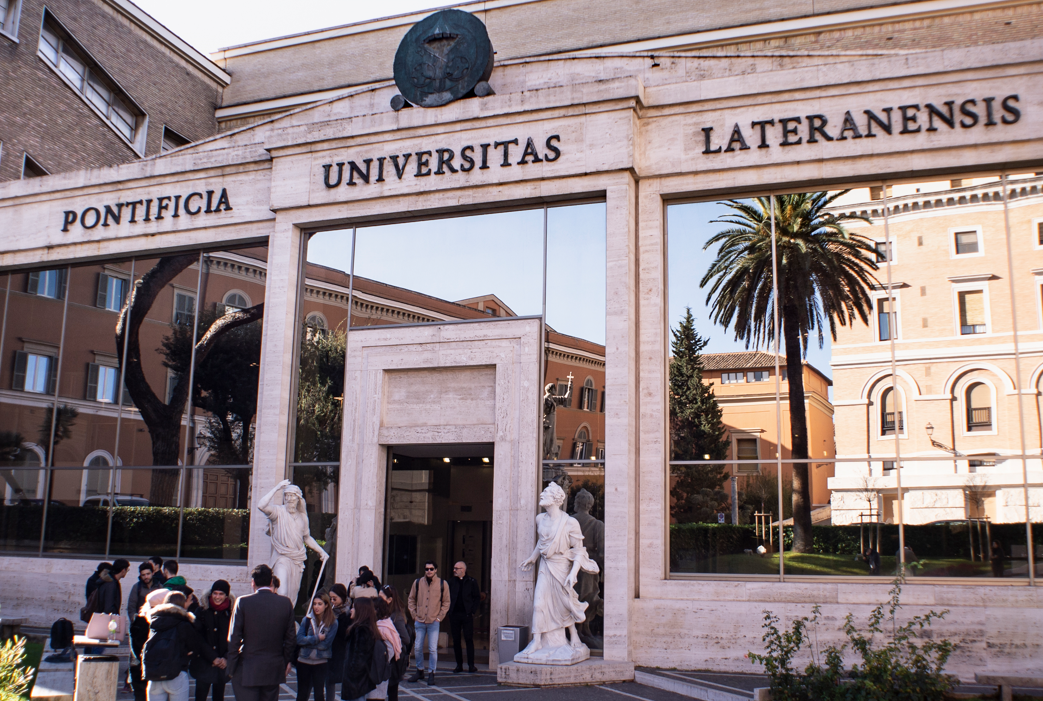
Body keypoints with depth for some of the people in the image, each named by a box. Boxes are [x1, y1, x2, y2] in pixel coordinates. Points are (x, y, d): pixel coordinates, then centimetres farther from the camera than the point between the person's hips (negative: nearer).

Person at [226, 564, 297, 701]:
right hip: (274, 669, 3)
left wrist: (231, 667, 2)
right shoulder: (286, 603, -1)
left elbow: (234, 638, -8)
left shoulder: (242, 602, -10)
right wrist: (286, 661, 16)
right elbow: (291, 638, 4)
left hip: (248, 670, -3)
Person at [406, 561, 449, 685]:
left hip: (434, 622, -2)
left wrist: (439, 617, -2)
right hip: (419, 622, 2)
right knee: (417, 648, 7)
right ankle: (419, 671, 25)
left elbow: (446, 603, 6)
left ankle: (431, 674, 7)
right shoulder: (417, 583, 3)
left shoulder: (442, 584, -1)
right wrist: (414, 615, 3)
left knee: (433, 649, -4)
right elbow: (411, 600, 12)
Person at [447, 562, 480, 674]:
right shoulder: (451, 581, 7)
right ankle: (459, 665, 14)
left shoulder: (472, 581, 0)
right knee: (456, 640, 5)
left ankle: (471, 665, 3)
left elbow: (477, 598, 4)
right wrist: (449, 610, 1)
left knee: (469, 639, -3)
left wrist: (473, 611, -5)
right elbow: (447, 597, 12)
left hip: (467, 614, -3)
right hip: (454, 614, 3)